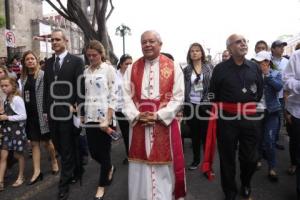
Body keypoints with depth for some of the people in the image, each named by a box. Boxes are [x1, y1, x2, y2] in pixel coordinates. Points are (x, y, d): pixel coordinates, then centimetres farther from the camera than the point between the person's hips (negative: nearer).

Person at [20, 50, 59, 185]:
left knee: (46, 141, 8)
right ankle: (37, 172, 17)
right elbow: (22, 95, 13)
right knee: (34, 143, 9)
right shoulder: (23, 77, 9)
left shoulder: (43, 75, -8)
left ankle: (54, 162, 32)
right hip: (29, 114, 5)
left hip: (41, 114, -5)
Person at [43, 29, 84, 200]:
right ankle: (77, 171, 37)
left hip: (68, 112, -6)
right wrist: (46, 110, 10)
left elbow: (81, 87, -9)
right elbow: (46, 88, 13)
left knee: (67, 149, 3)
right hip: (52, 112, 6)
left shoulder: (76, 61, -5)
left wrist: (77, 108, -13)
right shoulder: (49, 62, 12)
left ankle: (64, 184, 16)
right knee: (61, 147, 16)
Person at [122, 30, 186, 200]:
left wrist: (158, 115, -15)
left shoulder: (173, 68, 0)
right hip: (139, 124, 2)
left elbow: (178, 98, -5)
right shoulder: (132, 69, 7)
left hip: (165, 124, -2)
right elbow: (126, 96, 2)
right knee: (140, 168, 11)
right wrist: (137, 115, -14)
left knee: (164, 168, 9)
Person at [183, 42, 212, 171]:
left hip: (205, 105, -2)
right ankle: (196, 159, 26)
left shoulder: (209, 67, 3)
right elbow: (183, 88, 5)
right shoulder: (186, 70, 6)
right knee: (194, 134, 12)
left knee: (206, 133, 2)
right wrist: (182, 106, 0)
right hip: (191, 105, 2)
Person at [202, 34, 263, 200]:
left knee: (250, 157, 12)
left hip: (250, 117, 3)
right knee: (227, 158, 9)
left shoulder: (254, 67, 4)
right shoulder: (220, 68, -6)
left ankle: (246, 186, 42)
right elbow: (213, 94, 1)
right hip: (227, 118, -3)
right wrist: (222, 108, 6)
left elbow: (260, 90, 17)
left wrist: (250, 105, 14)